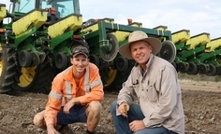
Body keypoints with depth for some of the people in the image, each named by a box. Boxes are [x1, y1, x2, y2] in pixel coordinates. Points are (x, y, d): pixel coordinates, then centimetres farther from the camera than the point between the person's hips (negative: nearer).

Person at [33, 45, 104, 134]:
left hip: (85, 110, -1)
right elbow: (52, 105, -19)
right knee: (38, 120, -18)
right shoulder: (61, 78, -20)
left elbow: (98, 94, -27)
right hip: (67, 111, 1)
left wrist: (74, 100, -29)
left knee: (95, 106, -36)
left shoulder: (92, 70, -21)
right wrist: (50, 126, -37)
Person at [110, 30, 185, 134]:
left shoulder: (164, 68, -22)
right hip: (149, 115, 8)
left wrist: (144, 123, -20)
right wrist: (123, 103, -10)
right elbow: (126, 90, 15)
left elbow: (167, 105, -26)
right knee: (116, 107, 2)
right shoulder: (136, 69, 4)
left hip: (167, 125, -8)